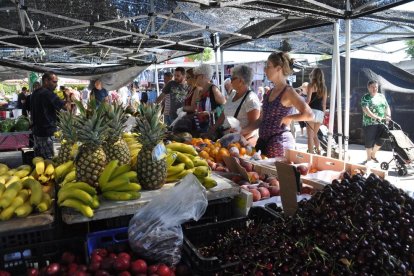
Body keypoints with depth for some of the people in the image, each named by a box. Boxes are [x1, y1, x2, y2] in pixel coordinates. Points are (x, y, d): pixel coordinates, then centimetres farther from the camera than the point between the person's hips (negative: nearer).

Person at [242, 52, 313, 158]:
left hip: (279, 142, -7)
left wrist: (286, 118, -11)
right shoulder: (269, 93, 13)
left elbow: (308, 114, -20)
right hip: (263, 140, 7)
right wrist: (244, 131, 7)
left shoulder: (288, 92, -9)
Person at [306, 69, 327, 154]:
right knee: (314, 135, 20)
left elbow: (308, 100, -10)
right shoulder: (324, 87, 15)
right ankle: (318, 152, 15)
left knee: (310, 136, -2)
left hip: (312, 111, -6)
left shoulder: (311, 85, -1)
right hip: (320, 113, 6)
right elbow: (324, 103, 15)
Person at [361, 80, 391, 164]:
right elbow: (366, 110, -17)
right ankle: (369, 158, 19)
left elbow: (387, 107, 14)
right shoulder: (365, 98, -5)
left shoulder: (381, 96, 14)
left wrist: (388, 115, -7)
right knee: (369, 142, 2)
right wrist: (376, 117, -28)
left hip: (381, 123, 5)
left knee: (380, 141, 2)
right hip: (369, 124, -5)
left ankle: (373, 155, 26)